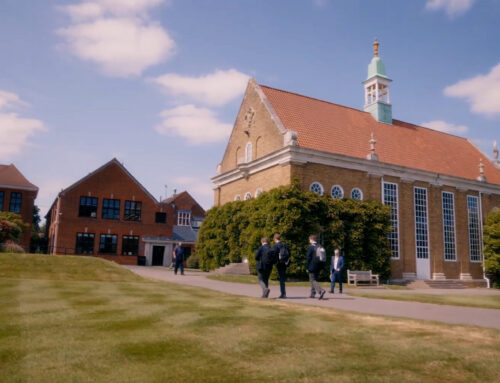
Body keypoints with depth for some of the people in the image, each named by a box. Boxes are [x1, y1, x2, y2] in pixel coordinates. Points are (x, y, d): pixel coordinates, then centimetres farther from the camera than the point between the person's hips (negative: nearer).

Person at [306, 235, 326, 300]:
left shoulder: (311, 247, -11)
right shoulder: (321, 247, 8)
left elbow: (308, 258, -13)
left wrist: (307, 267, -7)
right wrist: (320, 266, 14)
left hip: (312, 267, -7)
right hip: (318, 267, 7)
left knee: (313, 280, -4)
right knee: (314, 280, 17)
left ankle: (321, 290, -24)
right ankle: (313, 294, 22)